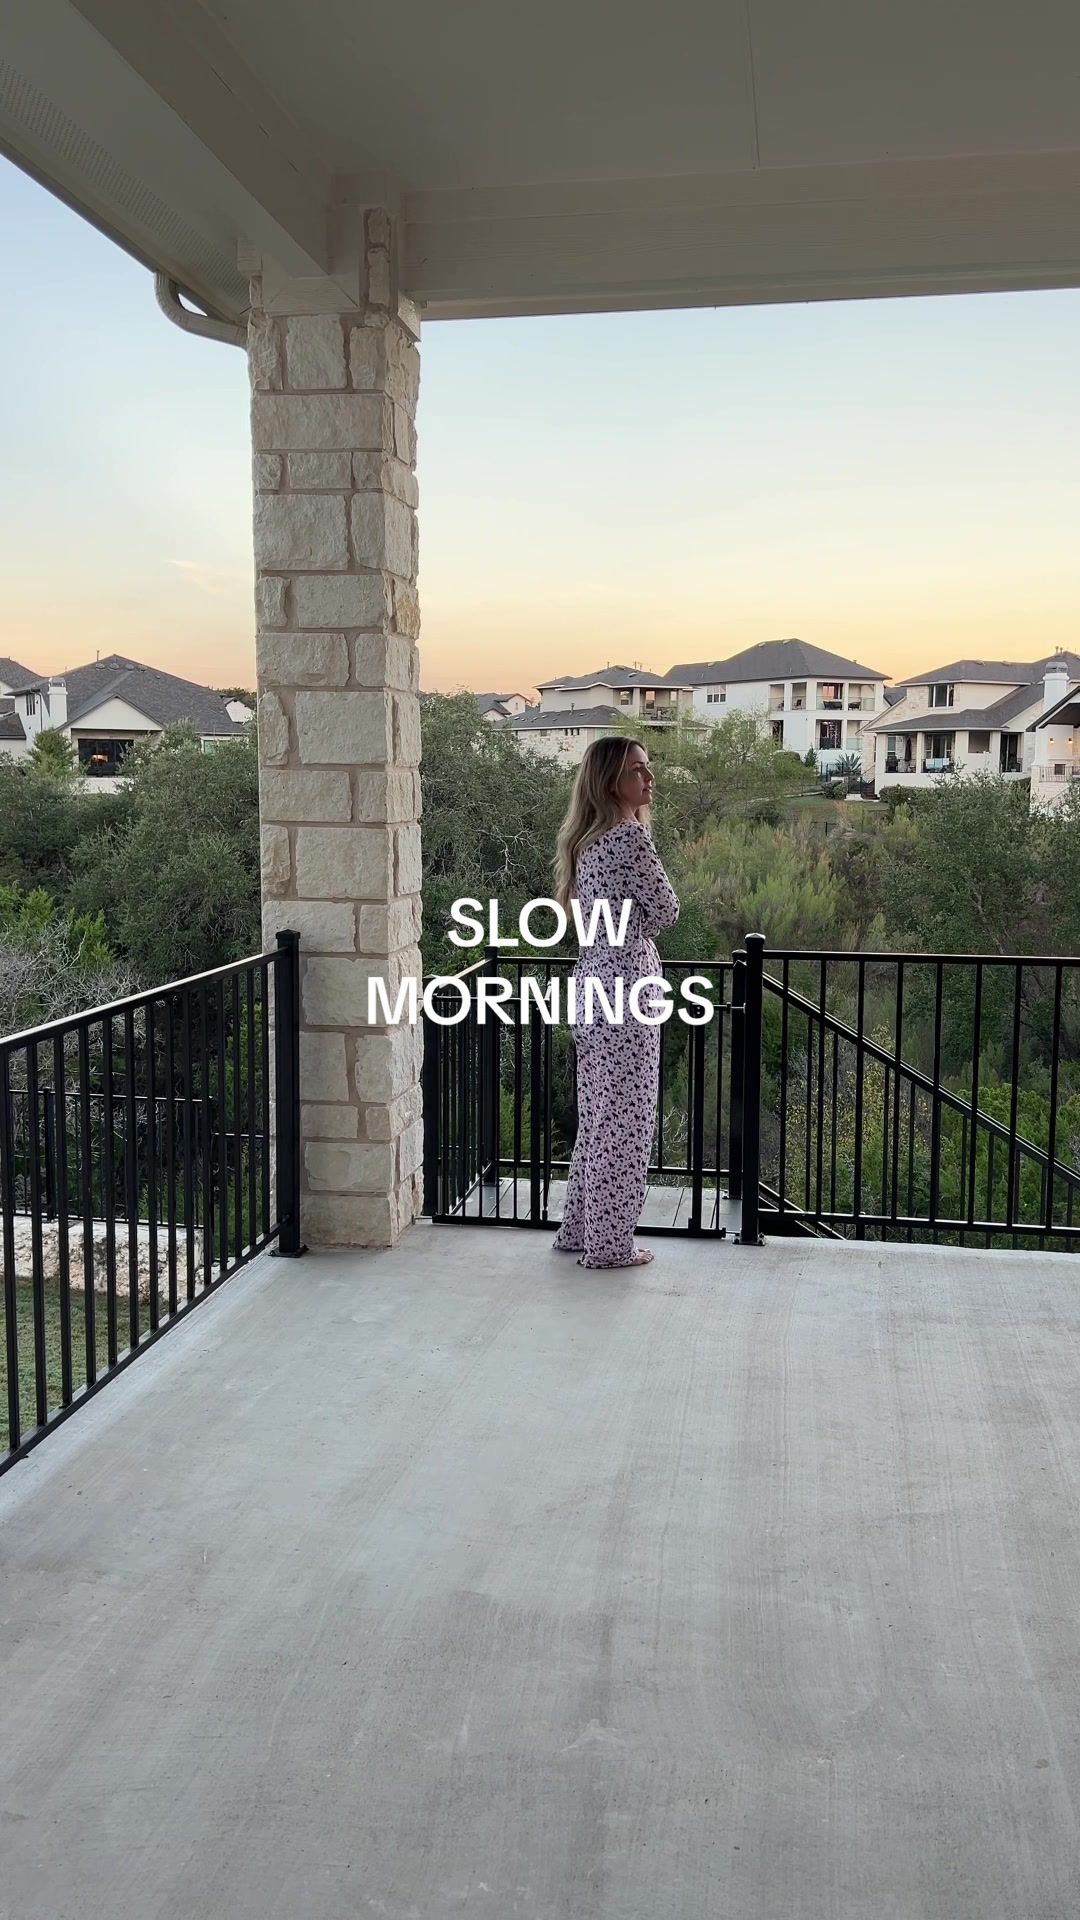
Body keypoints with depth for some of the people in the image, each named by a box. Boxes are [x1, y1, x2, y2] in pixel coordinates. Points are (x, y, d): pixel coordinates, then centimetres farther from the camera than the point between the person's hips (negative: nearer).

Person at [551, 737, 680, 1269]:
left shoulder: (587, 841, 13)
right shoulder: (631, 837, -15)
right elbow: (666, 912, -8)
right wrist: (638, 920, 8)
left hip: (591, 985, 9)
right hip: (624, 988, -9)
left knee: (597, 1119, 17)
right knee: (624, 1122, 1)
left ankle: (580, 1230, 27)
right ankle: (610, 1244, 11)